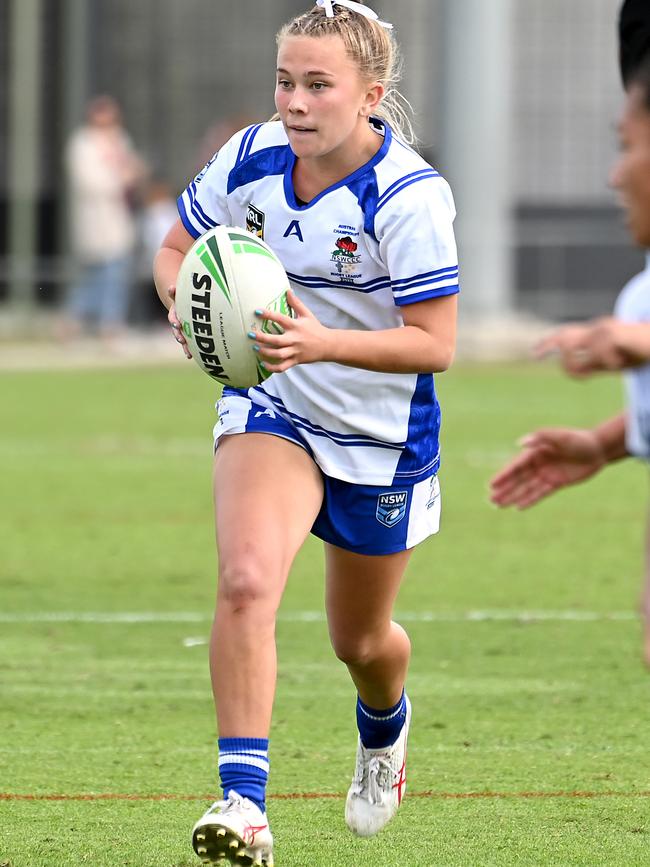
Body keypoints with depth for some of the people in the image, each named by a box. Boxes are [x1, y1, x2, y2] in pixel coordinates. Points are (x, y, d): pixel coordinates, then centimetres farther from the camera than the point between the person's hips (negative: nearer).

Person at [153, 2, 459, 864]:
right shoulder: (251, 159, -11)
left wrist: (323, 343, -37)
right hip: (270, 411, 2)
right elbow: (175, 250, 5)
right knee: (246, 580, -27)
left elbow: (434, 343, -23)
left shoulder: (408, 196, -24)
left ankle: (384, 725, 55)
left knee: (362, 640, 17)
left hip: (382, 437, -2)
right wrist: (186, 302, -18)